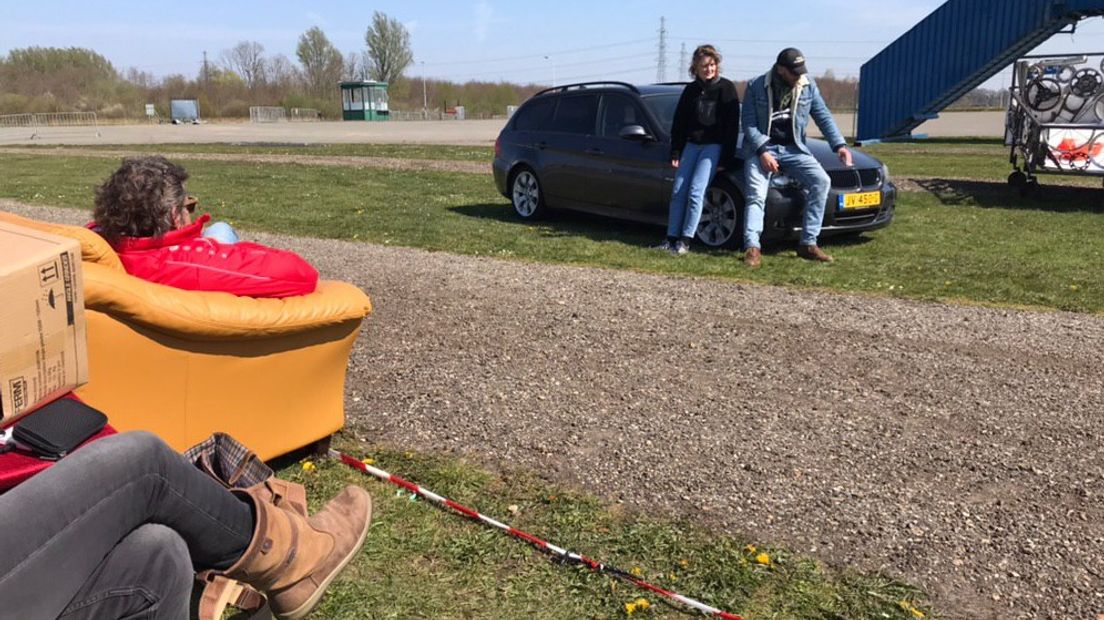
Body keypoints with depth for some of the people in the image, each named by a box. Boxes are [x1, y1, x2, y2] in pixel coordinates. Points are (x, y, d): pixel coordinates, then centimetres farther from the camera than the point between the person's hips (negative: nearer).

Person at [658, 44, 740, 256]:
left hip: (714, 145, -5)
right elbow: (679, 123, 13)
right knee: (678, 191, -2)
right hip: (691, 144, 5)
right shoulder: (691, 90, 10)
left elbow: (732, 125, -6)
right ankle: (671, 238, 3)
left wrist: (726, 157, -12)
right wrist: (675, 152, 6)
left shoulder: (726, 88, -2)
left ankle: (685, 241, -11)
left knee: (696, 191, -15)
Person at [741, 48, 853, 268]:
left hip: (794, 149, 3)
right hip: (761, 149, -3)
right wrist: (762, 151, -19)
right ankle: (752, 247, -29)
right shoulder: (756, 87, -5)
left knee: (822, 181, -16)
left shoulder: (808, 86, 4)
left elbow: (823, 116, 7)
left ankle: (808, 243, -14)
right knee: (757, 194, -22)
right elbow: (749, 124, -7)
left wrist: (839, 145, -4)